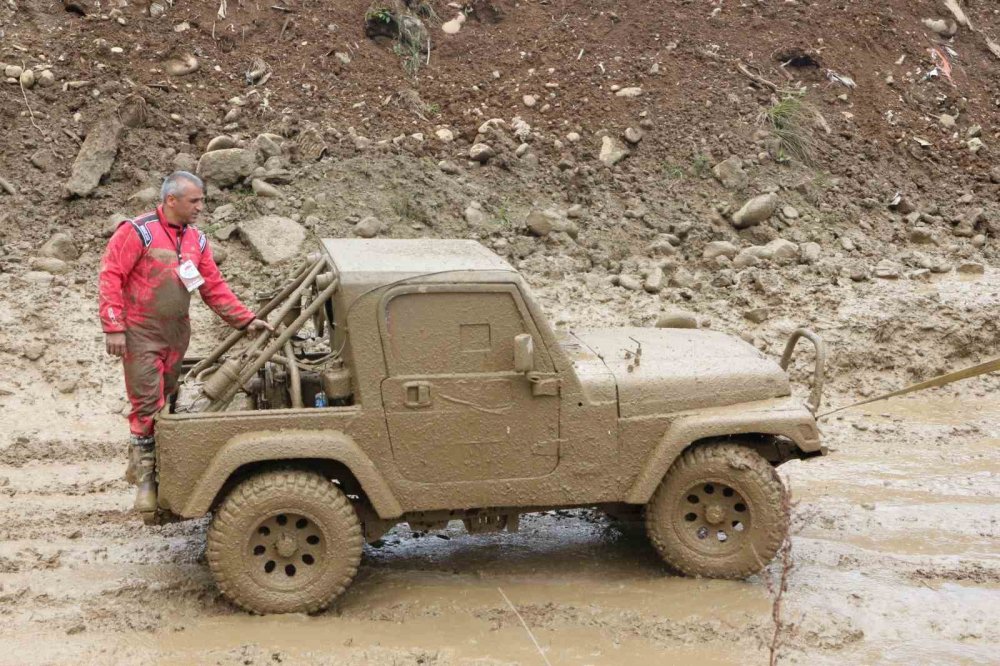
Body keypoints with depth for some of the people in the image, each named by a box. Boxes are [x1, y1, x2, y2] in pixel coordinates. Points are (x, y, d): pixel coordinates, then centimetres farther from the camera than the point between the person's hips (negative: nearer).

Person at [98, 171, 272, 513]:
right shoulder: (137, 231, -13)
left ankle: (139, 465, 29)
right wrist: (113, 328, -19)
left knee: (164, 403, 13)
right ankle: (145, 478, 6)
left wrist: (247, 320, 1)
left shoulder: (197, 240, 7)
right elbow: (110, 276, -14)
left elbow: (215, 287, 9)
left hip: (176, 334, 6)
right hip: (140, 334, -6)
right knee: (147, 404, -6)